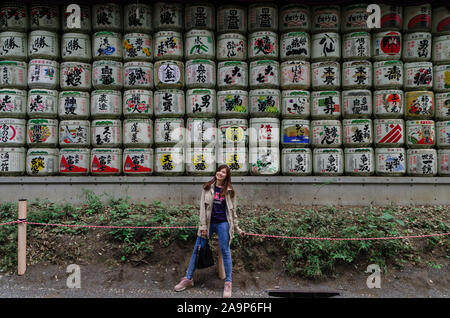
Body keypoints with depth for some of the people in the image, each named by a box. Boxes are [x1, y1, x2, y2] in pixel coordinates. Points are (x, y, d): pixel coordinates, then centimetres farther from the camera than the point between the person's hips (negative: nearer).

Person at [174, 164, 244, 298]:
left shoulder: (229, 191, 4)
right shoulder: (207, 188, 5)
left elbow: (232, 211, 9)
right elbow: (203, 207, 1)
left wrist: (237, 229, 8)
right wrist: (203, 225, -6)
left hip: (223, 224, -1)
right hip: (208, 223, 1)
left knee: (225, 252, 1)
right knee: (197, 250, 5)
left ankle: (228, 283, 12)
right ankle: (188, 279, 19)